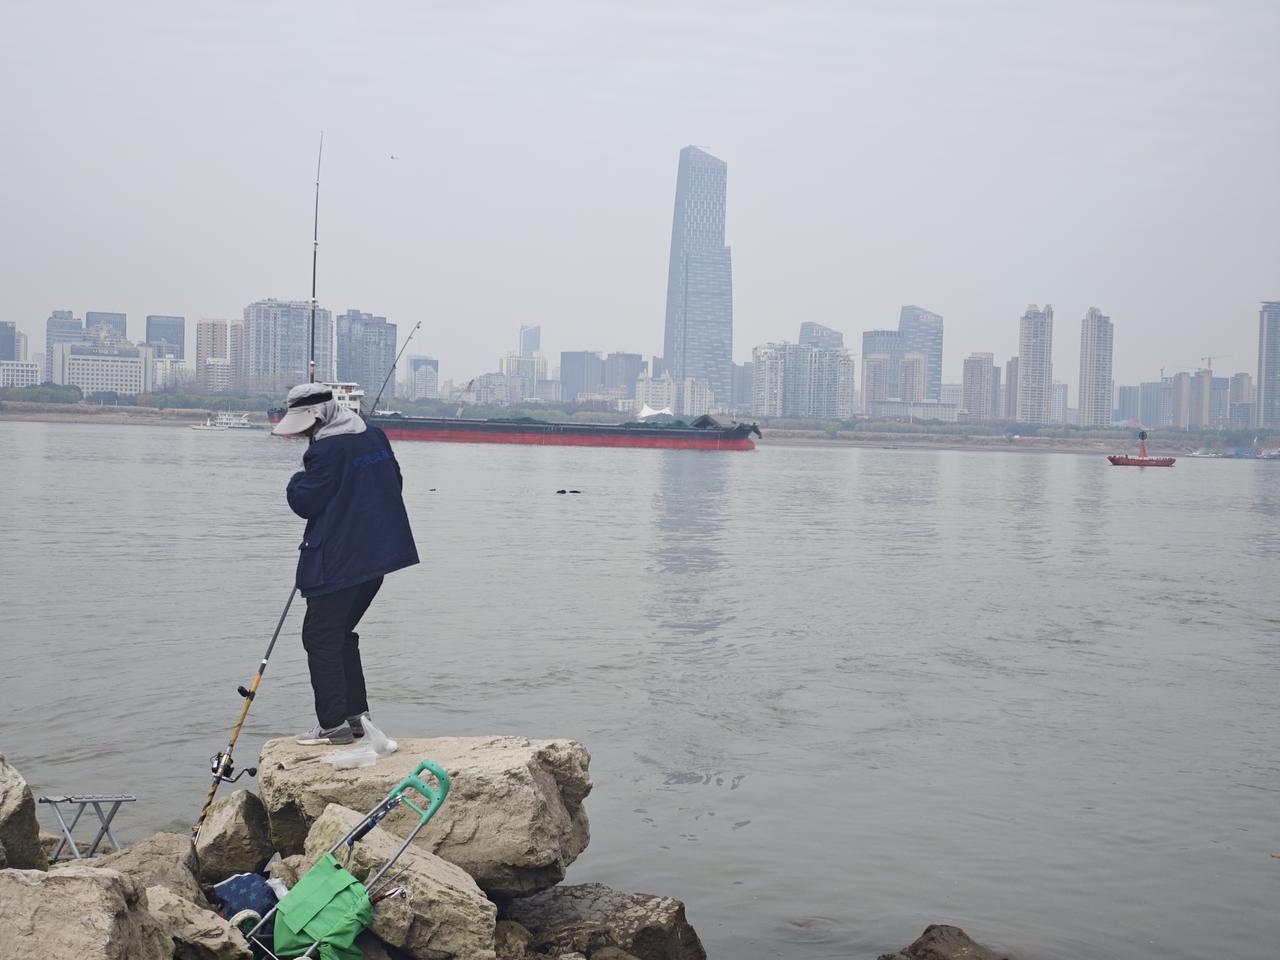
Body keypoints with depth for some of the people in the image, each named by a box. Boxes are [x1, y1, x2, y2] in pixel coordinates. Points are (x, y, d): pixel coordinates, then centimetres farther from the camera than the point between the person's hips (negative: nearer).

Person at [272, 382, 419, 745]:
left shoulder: (325, 450, -16)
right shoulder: (375, 436, 10)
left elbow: (305, 503, -12)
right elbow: (395, 482, 19)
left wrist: (298, 481, 7)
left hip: (337, 562, -9)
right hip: (379, 555, 9)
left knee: (320, 638, 0)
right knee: (342, 634, 19)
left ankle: (334, 724, 0)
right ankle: (356, 714, 20)